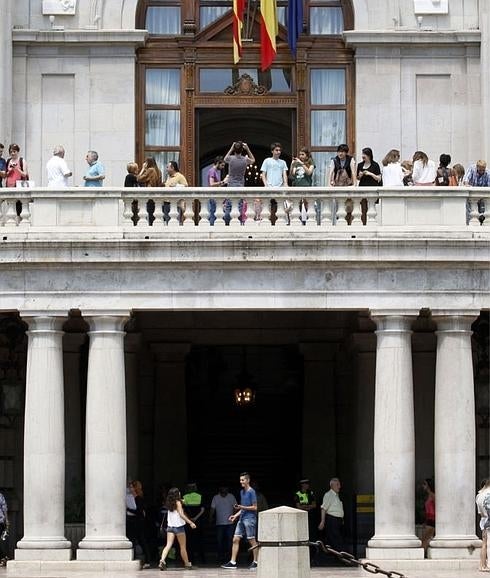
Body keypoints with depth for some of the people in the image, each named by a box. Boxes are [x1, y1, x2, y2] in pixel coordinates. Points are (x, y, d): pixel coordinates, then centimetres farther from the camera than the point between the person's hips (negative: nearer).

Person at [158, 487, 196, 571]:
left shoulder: (169, 503, 9)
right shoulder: (178, 502, -9)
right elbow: (181, 514, -17)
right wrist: (190, 522, -19)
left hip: (170, 526, 5)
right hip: (179, 526, -5)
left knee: (168, 545, -5)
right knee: (183, 547, 8)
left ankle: (162, 561, -25)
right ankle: (187, 563, 19)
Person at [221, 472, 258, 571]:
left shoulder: (251, 491, -9)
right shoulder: (242, 492, 17)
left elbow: (254, 507, -12)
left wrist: (241, 507, -17)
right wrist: (236, 515, 15)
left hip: (250, 519, -8)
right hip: (241, 519, 8)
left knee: (252, 540, -2)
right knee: (235, 539, 2)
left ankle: (255, 562, 7)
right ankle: (233, 562, 2)